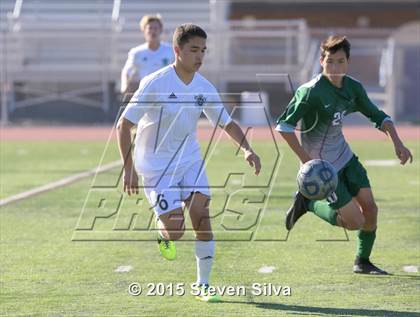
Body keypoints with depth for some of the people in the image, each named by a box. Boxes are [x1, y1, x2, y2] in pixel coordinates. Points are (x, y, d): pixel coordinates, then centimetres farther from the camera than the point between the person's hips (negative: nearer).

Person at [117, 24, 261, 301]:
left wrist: (247, 149, -10)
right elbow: (123, 125, -13)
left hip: (190, 161, 4)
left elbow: (227, 123, 9)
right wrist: (129, 169, -16)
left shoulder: (204, 88, -3)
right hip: (156, 165, -4)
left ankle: (203, 285, 2)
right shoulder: (155, 84, -18)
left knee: (202, 216, -11)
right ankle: (164, 233, 26)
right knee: (176, 231, -13)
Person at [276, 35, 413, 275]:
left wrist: (397, 143, -1)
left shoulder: (353, 87, -1)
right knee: (355, 222, -7)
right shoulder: (311, 92, -23)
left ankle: (363, 262, 24)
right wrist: (307, 161, -26)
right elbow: (284, 125, -22)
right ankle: (308, 203, 13)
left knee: (370, 208, 4)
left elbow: (377, 116, 13)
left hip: (345, 157, 7)